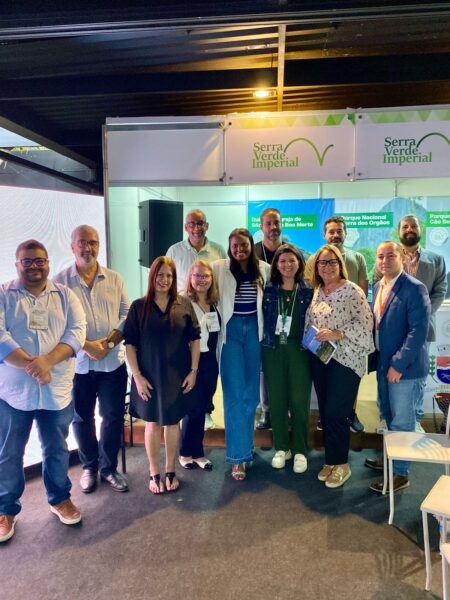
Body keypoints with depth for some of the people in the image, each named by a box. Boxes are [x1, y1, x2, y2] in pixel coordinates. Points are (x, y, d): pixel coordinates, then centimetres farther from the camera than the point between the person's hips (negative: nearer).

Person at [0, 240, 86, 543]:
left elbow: (77, 331, -8)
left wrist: (47, 361, -23)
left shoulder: (65, 296, 4)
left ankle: (60, 499, 37)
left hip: (57, 391, 2)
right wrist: (31, 366, -25)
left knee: (57, 450, 16)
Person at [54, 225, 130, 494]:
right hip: (77, 364, -1)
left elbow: (127, 315, 1)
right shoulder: (60, 281, -3)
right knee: (82, 418, 14)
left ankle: (109, 467, 29)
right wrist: (87, 346, -18)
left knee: (113, 417, 9)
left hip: (113, 362, 2)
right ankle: (89, 466, 35)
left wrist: (109, 342, -14)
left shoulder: (114, 279, 4)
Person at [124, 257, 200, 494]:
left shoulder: (183, 304, -2)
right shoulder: (139, 306, -5)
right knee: (152, 424, 11)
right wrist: (137, 376, -9)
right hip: (149, 377, -1)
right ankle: (154, 473, 28)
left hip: (177, 376, 1)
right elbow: (130, 344, -5)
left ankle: (170, 471, 30)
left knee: (173, 422, 13)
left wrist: (193, 370, -2)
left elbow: (194, 339, 2)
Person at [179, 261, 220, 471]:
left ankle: (196, 453, 25)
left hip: (210, 361, 5)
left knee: (202, 408, 12)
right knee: (194, 408, 3)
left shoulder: (214, 304, 8)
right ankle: (187, 453, 21)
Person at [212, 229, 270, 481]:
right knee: (235, 393, -4)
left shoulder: (264, 269, 4)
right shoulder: (220, 267, -3)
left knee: (251, 392, 11)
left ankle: (246, 444, 30)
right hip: (231, 330, -3)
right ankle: (239, 455, 5)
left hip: (254, 329, 3)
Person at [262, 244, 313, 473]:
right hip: (273, 350, 1)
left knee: (299, 400, 1)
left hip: (299, 350, -1)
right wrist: (263, 345, -2)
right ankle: (281, 448, 23)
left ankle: (300, 450, 18)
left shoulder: (308, 291, 2)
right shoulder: (268, 290, 4)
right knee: (276, 400, 7)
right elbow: (261, 320, 6)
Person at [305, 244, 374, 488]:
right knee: (325, 413, 13)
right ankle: (331, 460, 28)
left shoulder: (352, 290, -10)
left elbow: (365, 323, -17)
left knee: (336, 413, -2)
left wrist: (336, 334, -25)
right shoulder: (317, 291, 9)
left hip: (345, 359, -6)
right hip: (319, 358, 6)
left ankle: (341, 464, 17)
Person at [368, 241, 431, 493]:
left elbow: (419, 330, -21)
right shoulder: (378, 287, 8)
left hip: (404, 367, -7)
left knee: (402, 422, 5)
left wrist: (398, 364, -21)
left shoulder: (415, 288, -16)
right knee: (389, 416, 21)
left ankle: (400, 474, 20)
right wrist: (375, 359, 10)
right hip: (383, 364, 7)